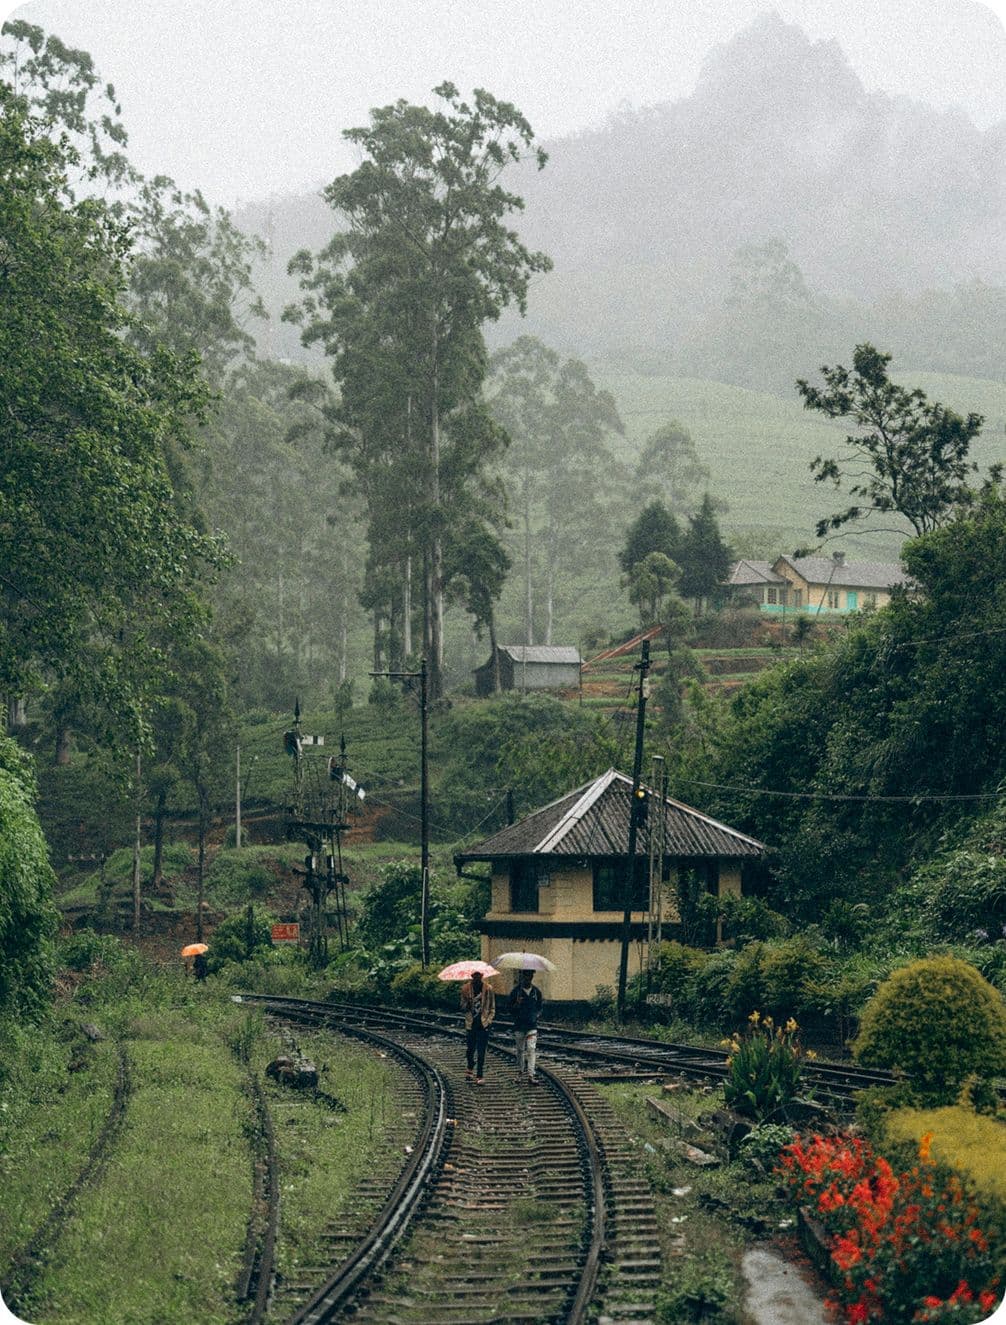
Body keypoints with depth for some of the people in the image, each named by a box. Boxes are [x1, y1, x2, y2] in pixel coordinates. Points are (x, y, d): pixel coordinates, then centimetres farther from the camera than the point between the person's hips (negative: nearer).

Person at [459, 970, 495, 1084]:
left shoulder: (488, 989, -1)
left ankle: (479, 1076, 2)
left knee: (481, 1052, -3)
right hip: (470, 1024, 1)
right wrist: (467, 1004, -19)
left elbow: (492, 1008, 7)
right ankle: (470, 1068, 38)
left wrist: (488, 1021, -5)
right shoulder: (466, 988, 1)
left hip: (483, 1024, -1)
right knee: (469, 1050, 8)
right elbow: (463, 1008, 3)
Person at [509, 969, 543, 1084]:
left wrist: (537, 1014, -4)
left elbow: (539, 1007, 16)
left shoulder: (536, 991, 6)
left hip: (532, 1025, 0)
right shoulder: (515, 991, -1)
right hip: (519, 1025, 0)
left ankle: (531, 1075, -13)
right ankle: (520, 1071, 25)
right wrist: (517, 1004, -20)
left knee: (531, 1049, -10)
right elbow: (511, 1010, 0)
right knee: (520, 1050, 8)